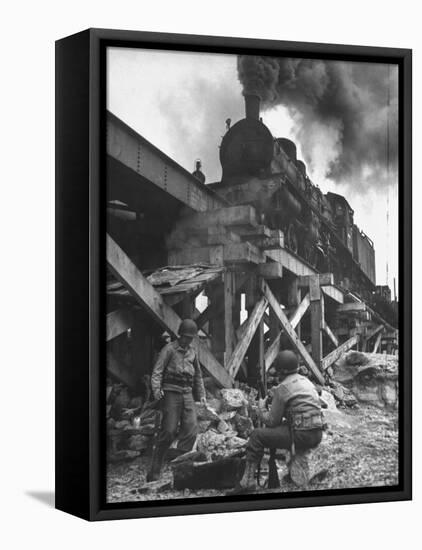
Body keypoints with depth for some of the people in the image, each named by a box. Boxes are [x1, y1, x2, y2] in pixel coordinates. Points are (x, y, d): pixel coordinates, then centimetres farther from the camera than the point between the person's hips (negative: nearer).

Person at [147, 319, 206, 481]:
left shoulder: (192, 352, 17)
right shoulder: (169, 349, -2)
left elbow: (198, 375, 29)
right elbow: (157, 371, -9)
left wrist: (201, 394, 25)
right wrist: (156, 388, -24)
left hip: (187, 395, 6)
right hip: (171, 393, -6)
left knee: (191, 429, -8)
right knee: (169, 431, -9)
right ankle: (154, 472, -2)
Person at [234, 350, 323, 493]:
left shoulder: (282, 388, -8)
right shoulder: (307, 382, 17)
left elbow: (272, 421, -4)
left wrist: (261, 407, 14)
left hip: (301, 435, -8)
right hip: (317, 435, 8)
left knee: (257, 436, 1)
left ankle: (248, 481, 3)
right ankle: (299, 461, 15)